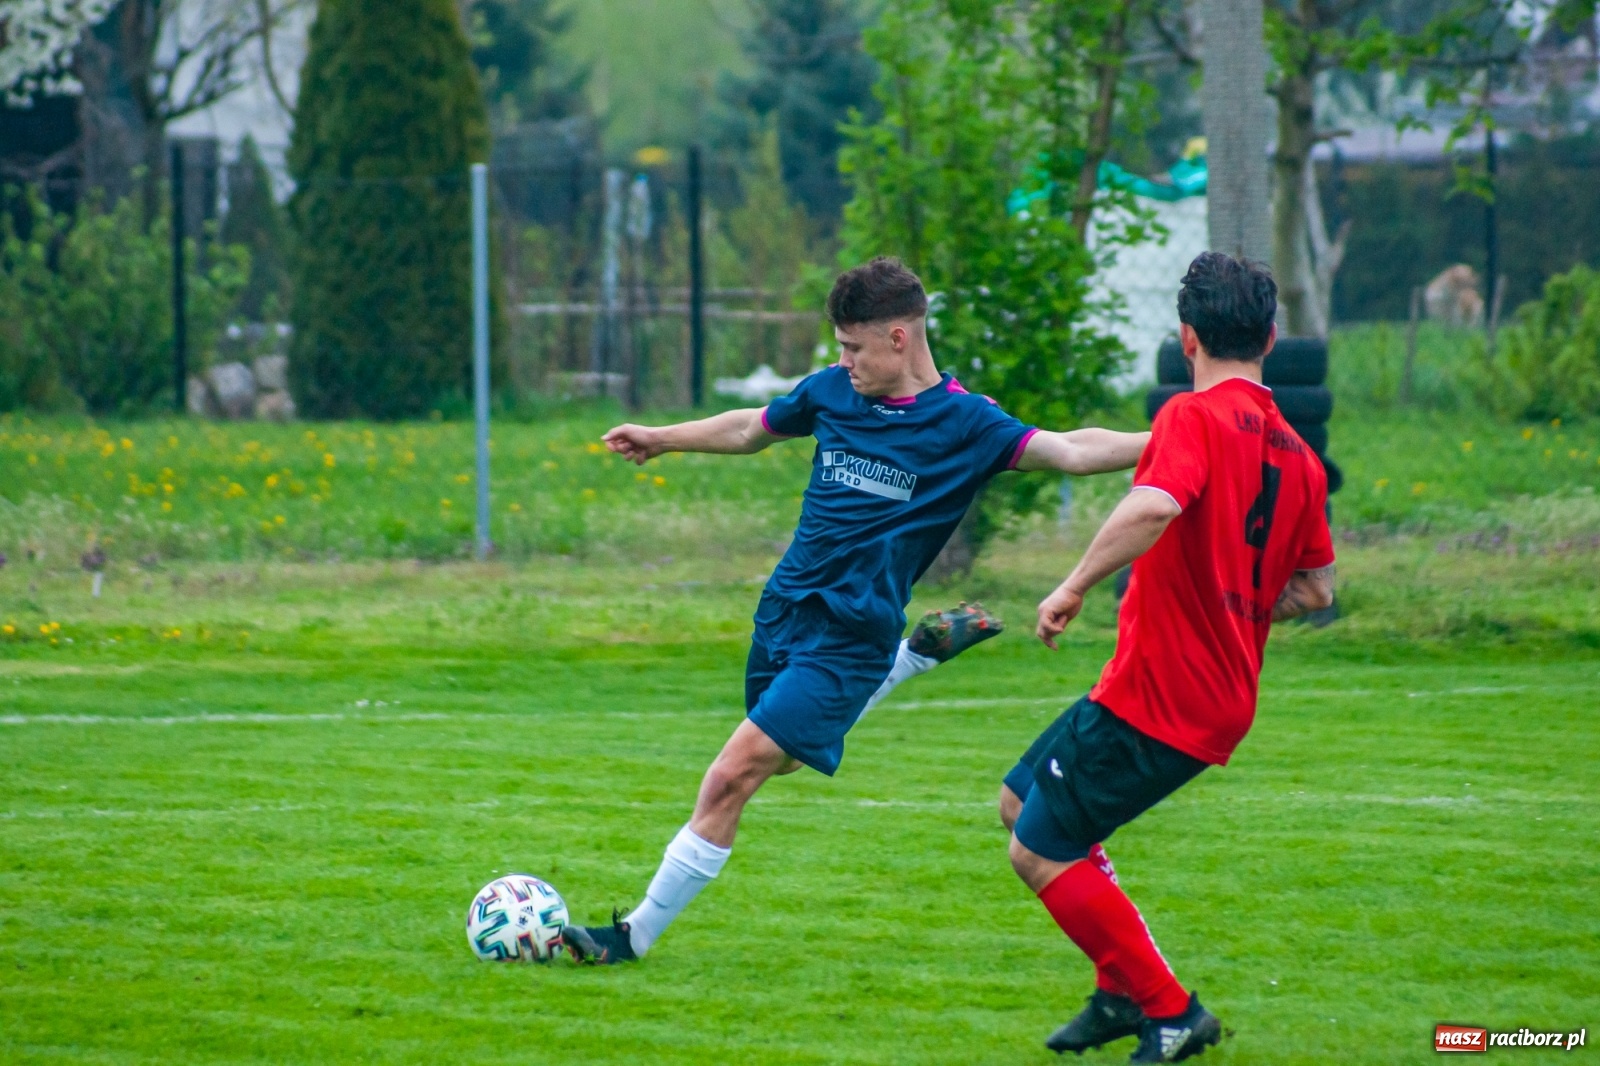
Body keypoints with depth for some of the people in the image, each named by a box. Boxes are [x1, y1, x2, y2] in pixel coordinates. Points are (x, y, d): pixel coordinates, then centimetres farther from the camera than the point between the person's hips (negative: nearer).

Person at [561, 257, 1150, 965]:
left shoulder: (965, 423, -13)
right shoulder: (832, 392, 3)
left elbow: (1070, 451, -24)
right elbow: (751, 431, 23)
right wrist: (659, 439, 28)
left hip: (849, 639, -7)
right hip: (783, 612, 7)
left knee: (733, 778, -14)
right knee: (786, 756, 29)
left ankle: (636, 935, -4)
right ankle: (923, 651, 41)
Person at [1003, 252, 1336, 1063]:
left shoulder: (1195, 417, -14)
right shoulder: (1295, 452, 10)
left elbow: (1154, 506, -34)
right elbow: (1315, 586, 18)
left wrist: (1074, 587, -25)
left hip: (1153, 694, -9)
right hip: (1220, 697, 9)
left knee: (1041, 852, 0)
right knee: (1021, 802, 21)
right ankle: (1123, 992, 24)